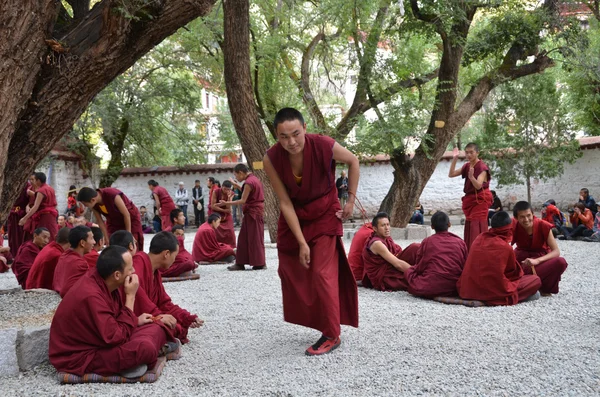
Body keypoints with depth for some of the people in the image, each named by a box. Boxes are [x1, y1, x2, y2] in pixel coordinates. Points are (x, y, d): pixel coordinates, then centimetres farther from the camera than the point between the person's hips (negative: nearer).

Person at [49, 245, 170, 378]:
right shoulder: (91, 296, -30)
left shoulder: (103, 281, -4)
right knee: (144, 348, -29)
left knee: (156, 329, 3)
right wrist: (130, 297, -22)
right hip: (79, 357, -9)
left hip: (99, 341, 9)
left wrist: (136, 320, 4)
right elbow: (118, 337, -26)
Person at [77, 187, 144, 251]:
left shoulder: (112, 195, -36)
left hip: (131, 218, -5)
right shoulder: (95, 205, -18)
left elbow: (126, 215, -26)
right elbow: (100, 222, -5)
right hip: (113, 221, 6)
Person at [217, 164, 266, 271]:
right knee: (244, 238, 10)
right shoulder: (255, 179, 13)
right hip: (257, 211, 10)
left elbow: (243, 200, -17)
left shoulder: (248, 182, -16)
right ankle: (240, 263, 12)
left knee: (254, 238, -2)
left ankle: (260, 263, 5)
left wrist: (228, 203, -12)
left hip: (252, 213, -10)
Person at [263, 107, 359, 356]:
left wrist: (351, 200, -6)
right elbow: (285, 202, -18)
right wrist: (301, 242, -19)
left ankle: (332, 336, 3)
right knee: (290, 269, 12)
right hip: (293, 216, 3)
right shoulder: (271, 158, -23)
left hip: (324, 214, -3)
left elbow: (353, 161, -6)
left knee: (322, 273, -9)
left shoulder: (324, 146, -28)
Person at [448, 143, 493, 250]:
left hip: (480, 200, -7)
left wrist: (471, 177, -46)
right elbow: (451, 174, 3)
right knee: (470, 229, 9)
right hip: (470, 200, 8)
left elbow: (478, 185, -25)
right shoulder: (467, 166, 7)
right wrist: (454, 159, -5)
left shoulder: (482, 167, -15)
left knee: (478, 229, -13)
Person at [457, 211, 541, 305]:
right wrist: (520, 273, 32)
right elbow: (515, 273, 9)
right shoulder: (506, 247, -10)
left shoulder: (480, 238, 5)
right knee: (536, 280, 5)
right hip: (493, 293, -7)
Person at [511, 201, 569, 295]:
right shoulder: (514, 227, -19)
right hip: (522, 257, 1)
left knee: (561, 262, -34)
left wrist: (537, 261, -38)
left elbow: (556, 251, -23)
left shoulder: (543, 226, -22)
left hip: (541, 257, -1)